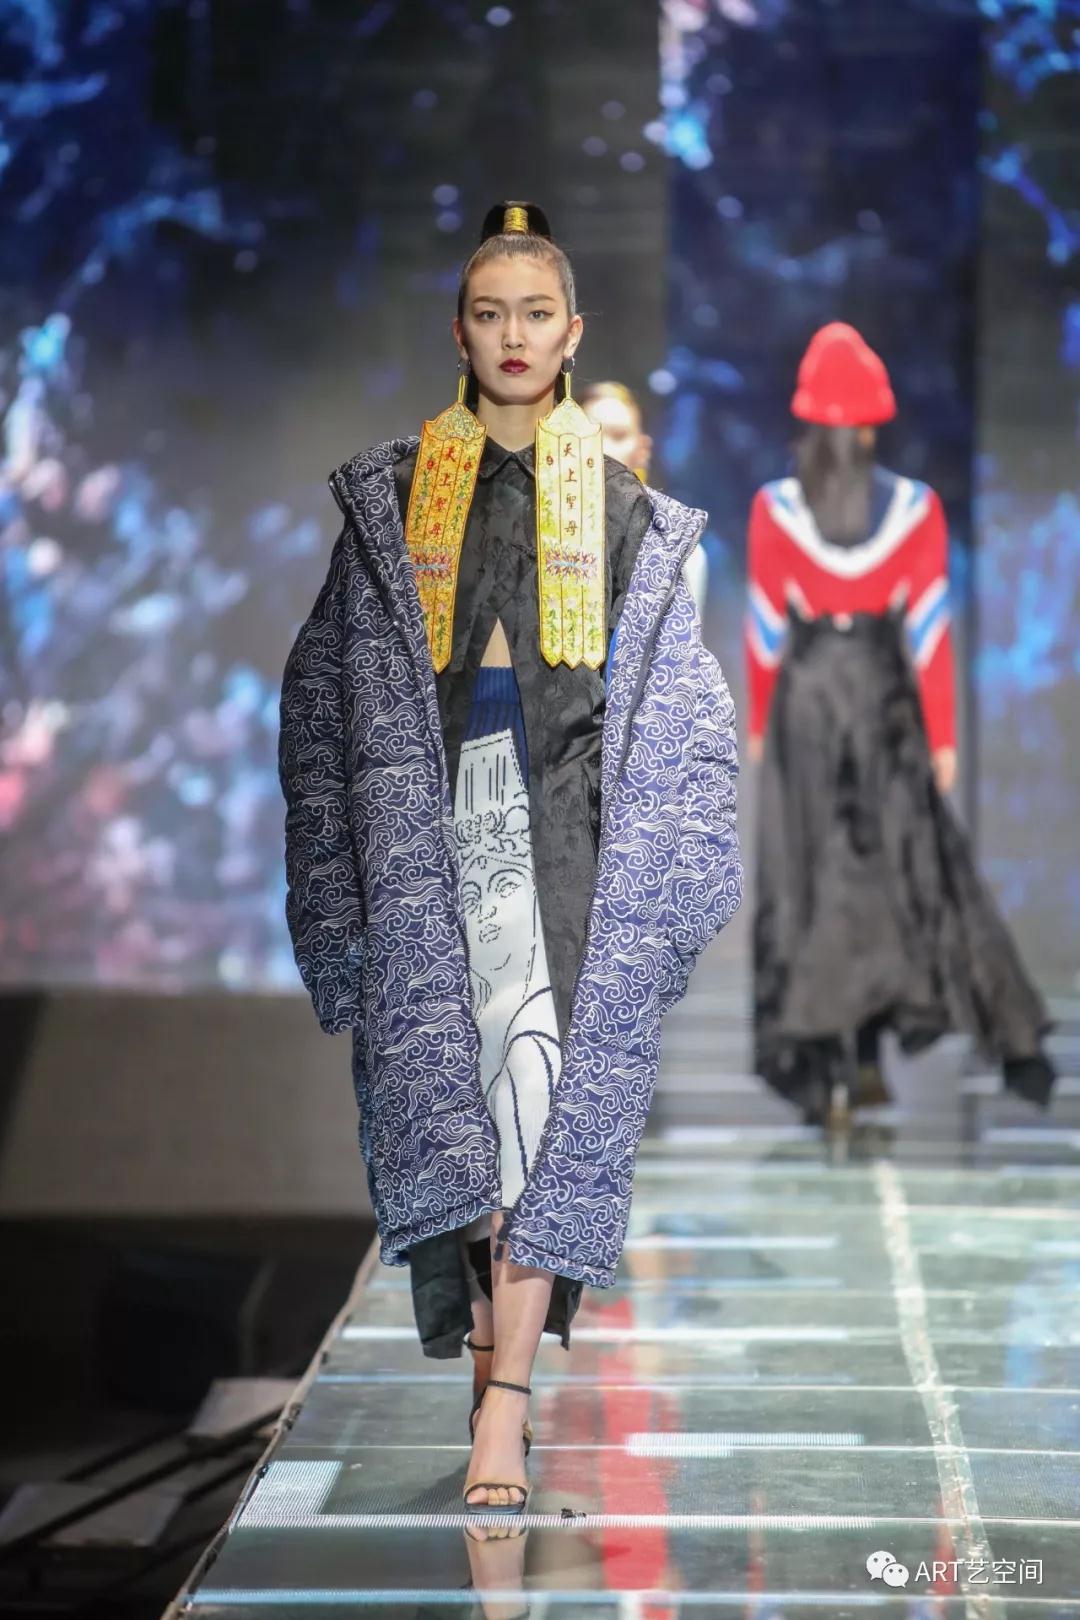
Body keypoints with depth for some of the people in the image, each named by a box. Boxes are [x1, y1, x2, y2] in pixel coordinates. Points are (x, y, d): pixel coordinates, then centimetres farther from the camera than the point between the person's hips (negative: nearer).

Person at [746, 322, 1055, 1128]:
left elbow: (765, 630, 1)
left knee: (808, 878, 3)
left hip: (804, 698, 0)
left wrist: (760, 724, 11)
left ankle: (816, 1057, -1)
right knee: (903, 864, 9)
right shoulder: (915, 508, -3)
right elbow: (930, 630, -2)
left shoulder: (773, 510, -3)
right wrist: (942, 735, 3)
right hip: (885, 698, 0)